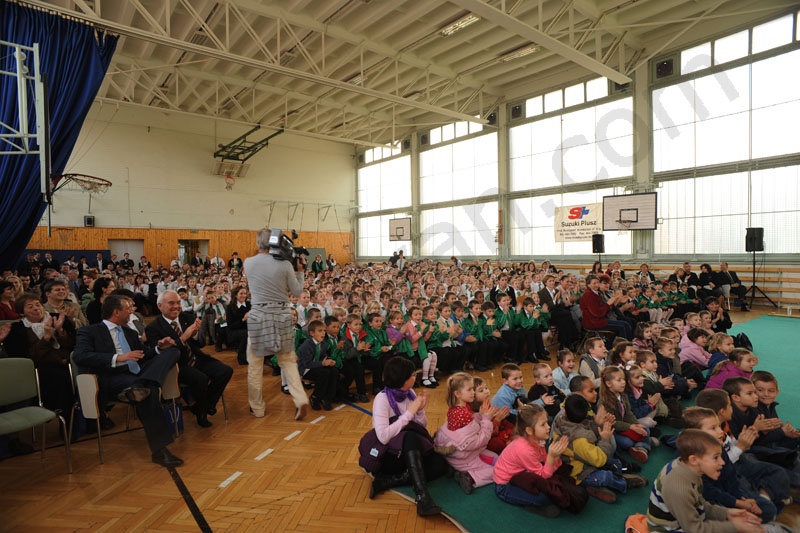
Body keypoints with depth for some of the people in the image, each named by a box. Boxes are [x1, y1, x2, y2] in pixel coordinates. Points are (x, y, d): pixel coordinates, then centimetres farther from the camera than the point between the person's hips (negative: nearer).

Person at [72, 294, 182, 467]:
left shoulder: (130, 332, 28)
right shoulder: (89, 332, 7)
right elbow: (80, 356, -11)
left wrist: (159, 348, 6)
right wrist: (117, 358, -23)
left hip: (139, 373, 7)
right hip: (113, 379, -7)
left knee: (172, 351, -14)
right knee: (148, 391, -36)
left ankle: (139, 386, -40)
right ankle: (159, 449, -32)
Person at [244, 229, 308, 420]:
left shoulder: (248, 263, -4)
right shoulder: (285, 265, -7)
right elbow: (297, 291, 1)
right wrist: (300, 271, 15)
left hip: (258, 315, 0)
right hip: (282, 315, 1)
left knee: (255, 363, 13)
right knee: (287, 360, 12)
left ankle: (257, 407, 22)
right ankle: (300, 400, 0)